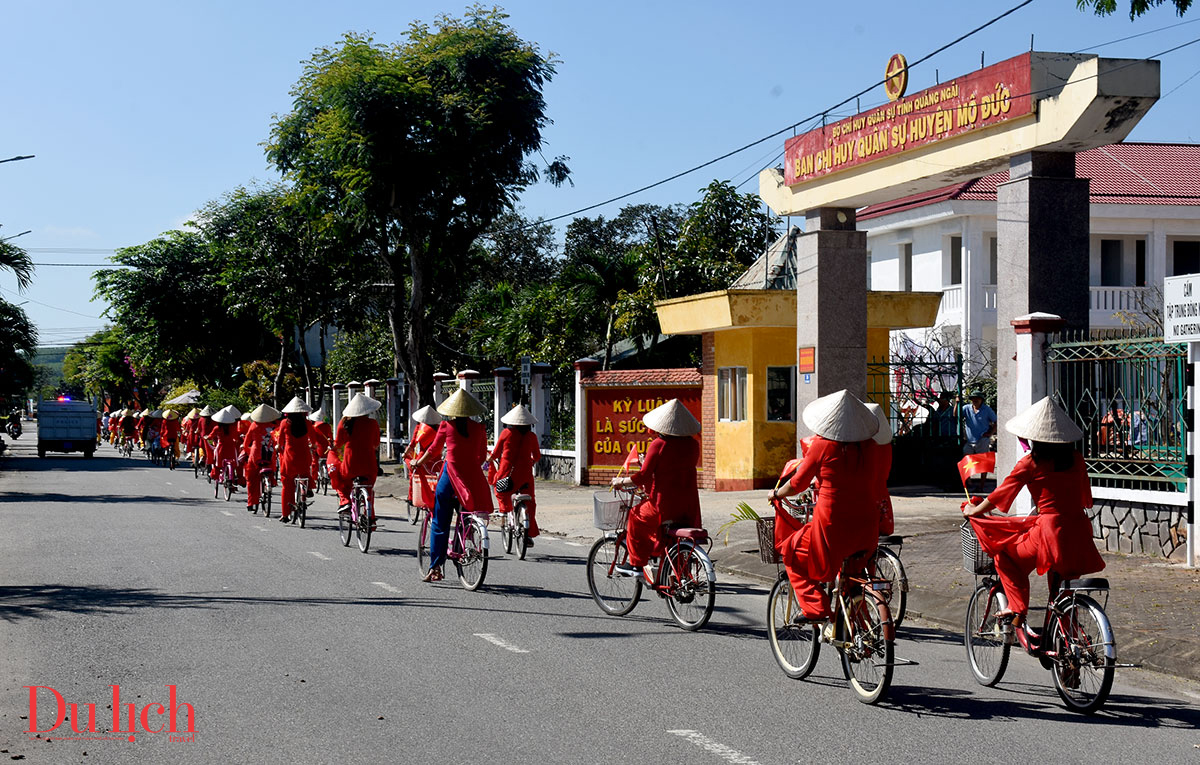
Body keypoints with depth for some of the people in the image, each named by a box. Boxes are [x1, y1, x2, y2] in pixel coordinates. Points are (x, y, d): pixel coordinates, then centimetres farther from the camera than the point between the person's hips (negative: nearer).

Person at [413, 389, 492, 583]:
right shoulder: (479, 429, 3)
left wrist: (417, 463, 22)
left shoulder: (447, 425, -2)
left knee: (440, 523, 5)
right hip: (473, 477, 2)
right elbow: (482, 456, 11)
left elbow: (434, 450, 6)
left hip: (451, 473, -1)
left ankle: (435, 567, 3)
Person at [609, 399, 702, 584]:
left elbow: (643, 476, -14)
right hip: (689, 506, 5)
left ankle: (636, 564, 22)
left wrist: (621, 481, 4)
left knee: (635, 519, 21)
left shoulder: (658, 444, -12)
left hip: (664, 504, -5)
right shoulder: (693, 444, 5)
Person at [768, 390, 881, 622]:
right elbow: (874, 487, 12)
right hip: (866, 525, 5)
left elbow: (798, 484, -1)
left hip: (832, 523, -5)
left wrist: (776, 494, 19)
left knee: (792, 552, 17)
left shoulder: (823, 445, -10)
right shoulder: (871, 447, 2)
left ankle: (814, 608, 6)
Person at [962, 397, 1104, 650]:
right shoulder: (1076, 460, 10)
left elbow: (999, 496, 4)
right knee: (1059, 583, 25)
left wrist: (973, 511, 22)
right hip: (1079, 532, 6)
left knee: (1005, 557, 16)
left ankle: (1018, 613, 2)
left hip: (1050, 530, -6)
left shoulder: (1030, 464, -4)